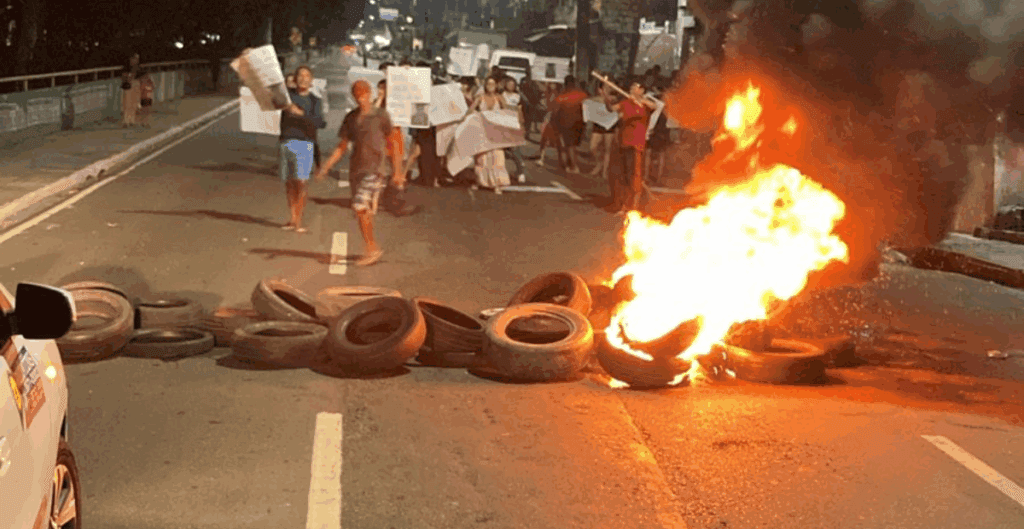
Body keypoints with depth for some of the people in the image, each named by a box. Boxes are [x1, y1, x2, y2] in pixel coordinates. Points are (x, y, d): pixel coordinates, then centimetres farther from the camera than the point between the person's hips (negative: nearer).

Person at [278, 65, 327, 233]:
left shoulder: (315, 101, 8)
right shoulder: (287, 94, 15)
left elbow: (320, 122, -8)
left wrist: (301, 113, -20)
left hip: (304, 143, -2)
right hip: (286, 142, 3)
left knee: (301, 182, -12)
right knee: (289, 183, 4)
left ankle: (299, 221, -10)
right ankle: (292, 219, 12)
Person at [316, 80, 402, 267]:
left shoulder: (381, 116, -1)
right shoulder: (350, 118, 10)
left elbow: (391, 144, 4)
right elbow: (341, 147, 12)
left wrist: (397, 172, 1)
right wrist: (325, 168, 2)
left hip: (374, 169, -5)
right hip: (356, 168, 5)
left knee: (360, 205, -20)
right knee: (363, 211, 8)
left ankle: (371, 248, -11)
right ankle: (374, 250, 20)